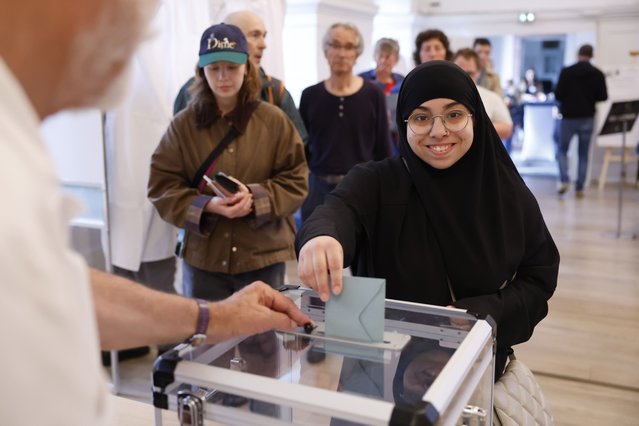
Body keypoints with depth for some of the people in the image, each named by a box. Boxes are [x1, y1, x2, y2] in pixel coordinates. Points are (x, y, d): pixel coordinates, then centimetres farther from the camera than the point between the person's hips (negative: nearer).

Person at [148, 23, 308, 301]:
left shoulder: (274, 120, -2)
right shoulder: (183, 124, 0)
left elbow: (295, 182, -1)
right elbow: (162, 187, -1)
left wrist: (255, 198, -19)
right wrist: (208, 205, -18)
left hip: (263, 255, 0)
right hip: (202, 257, 1)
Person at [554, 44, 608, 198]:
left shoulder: (566, 72, -7)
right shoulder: (598, 74, -3)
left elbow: (558, 95, -10)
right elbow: (603, 97, -2)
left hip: (568, 117, -1)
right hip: (587, 118, 2)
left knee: (562, 150, 11)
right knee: (583, 154, 9)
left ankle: (564, 180, -9)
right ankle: (580, 188, 7)